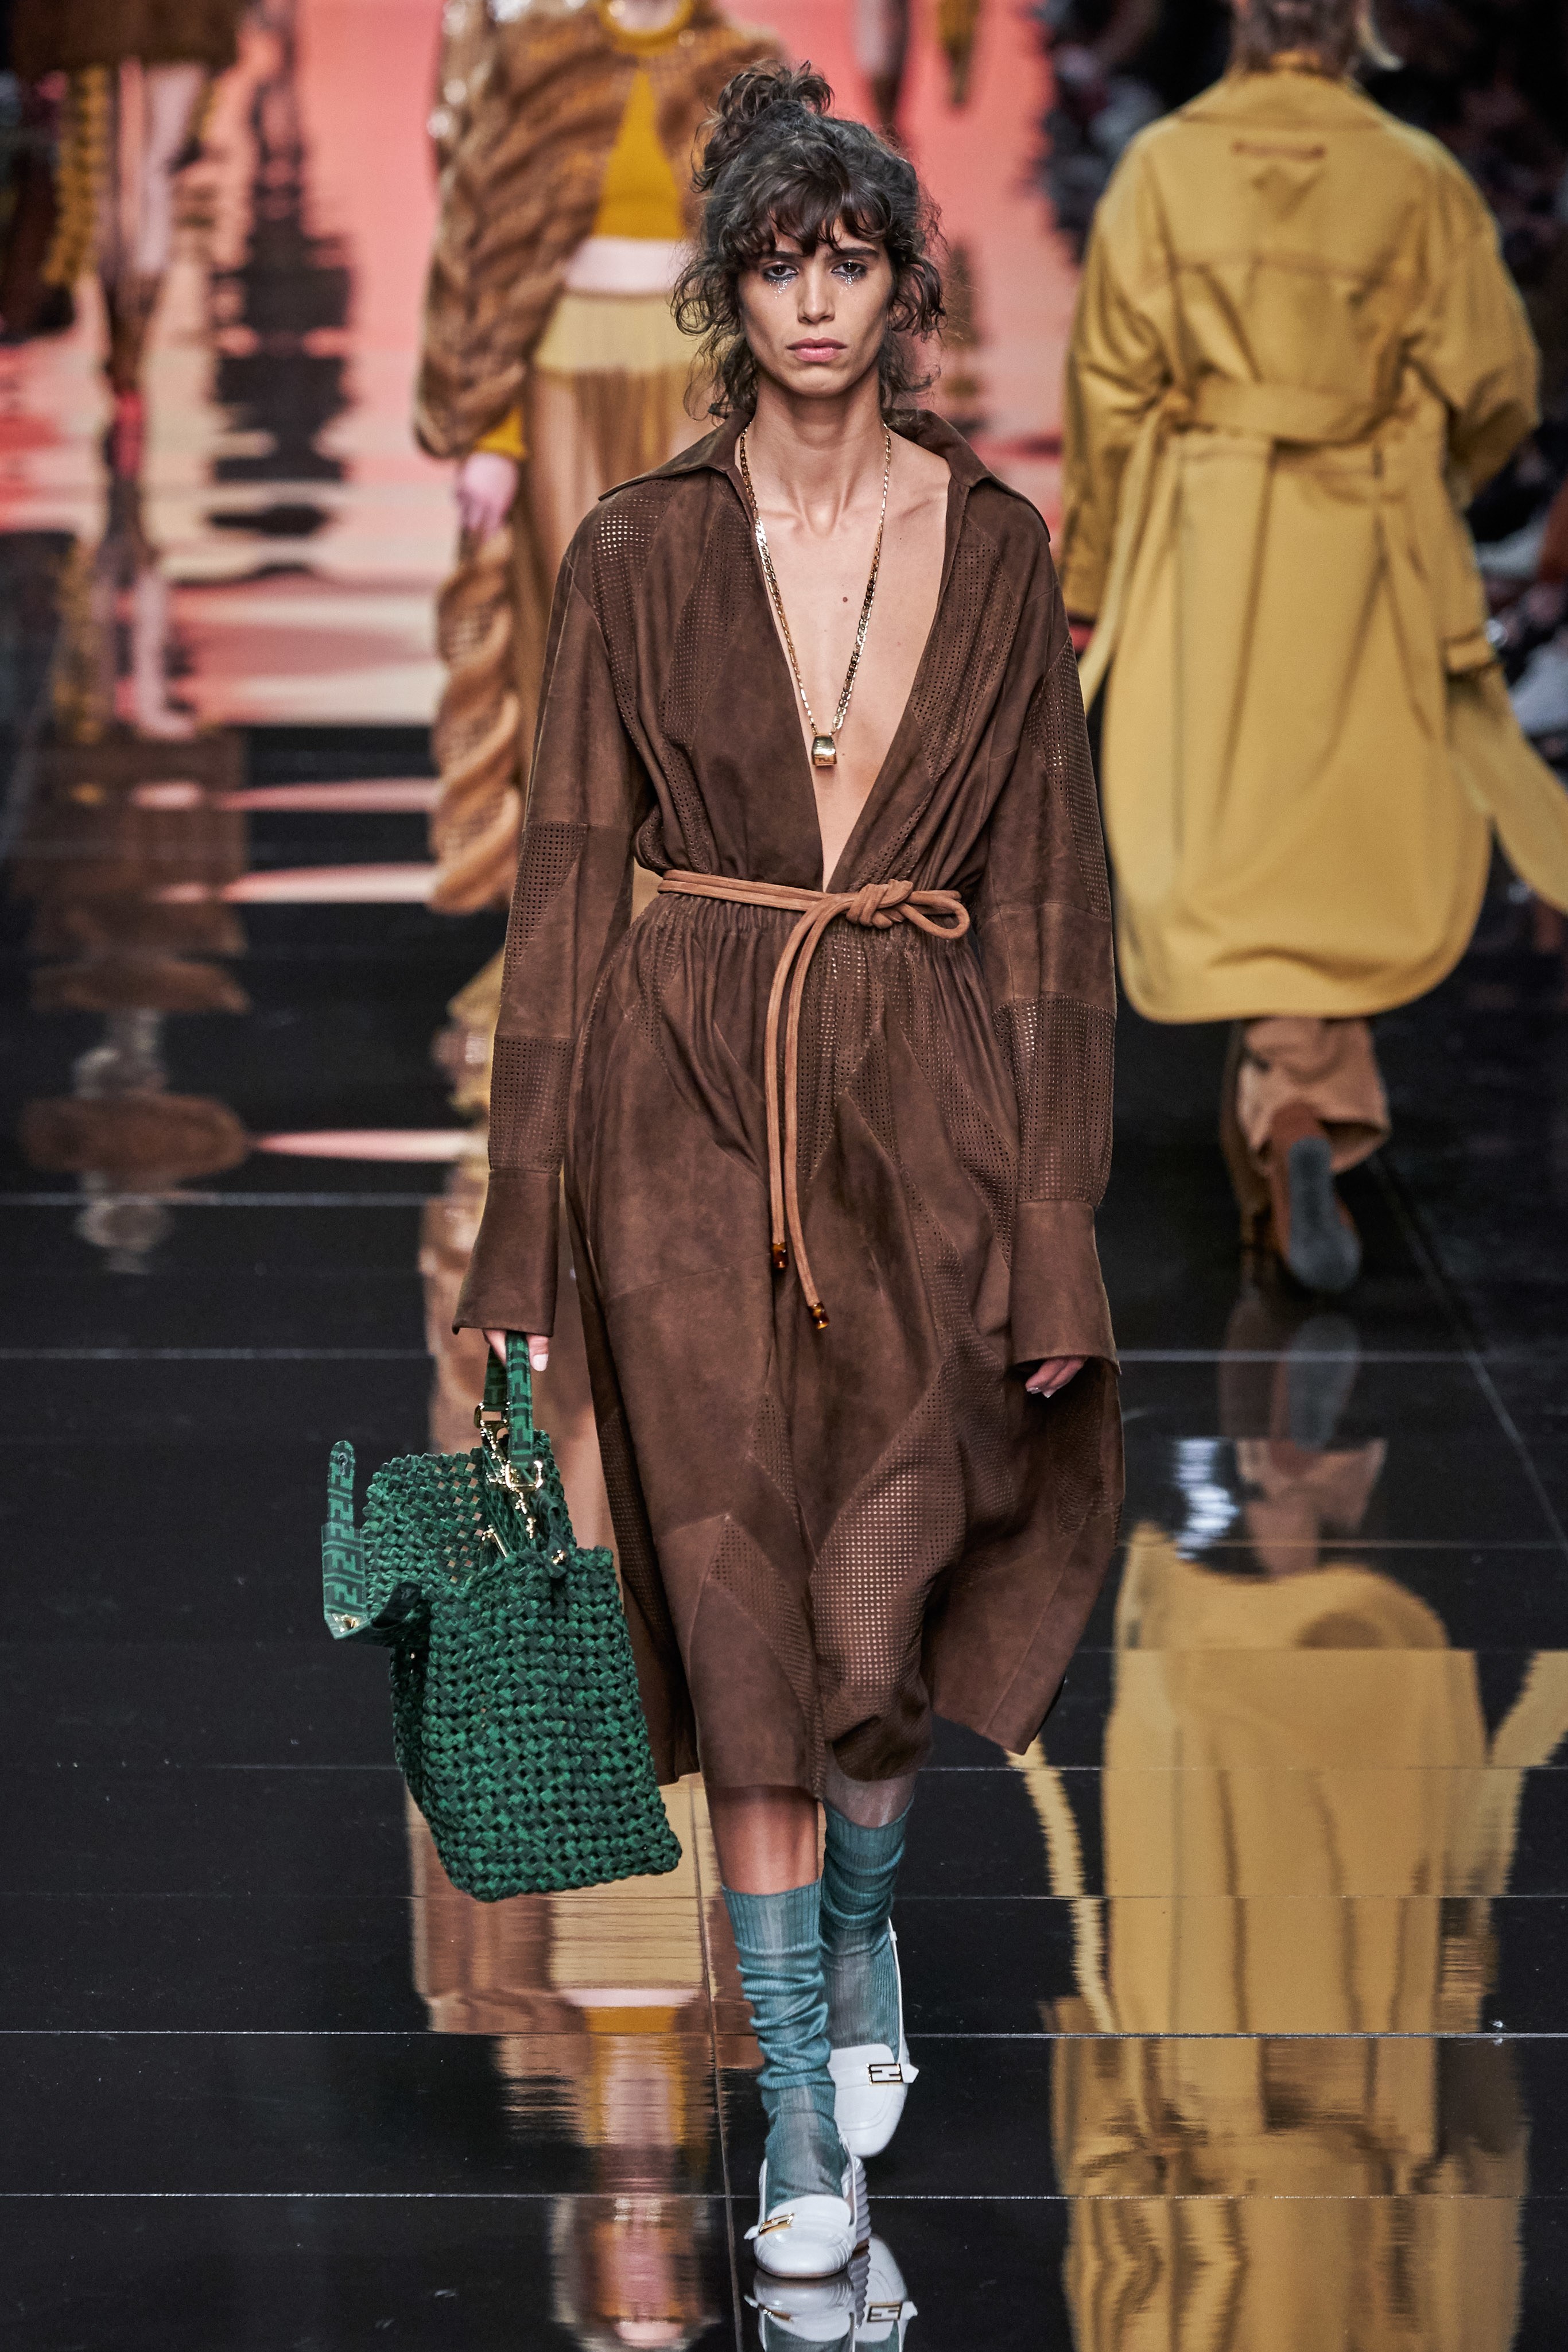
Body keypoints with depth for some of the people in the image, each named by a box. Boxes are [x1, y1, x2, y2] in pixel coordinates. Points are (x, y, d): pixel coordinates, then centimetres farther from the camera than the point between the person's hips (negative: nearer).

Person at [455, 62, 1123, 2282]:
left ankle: (861, 1932, 27)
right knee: (745, 1600, -1)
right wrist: (524, 1215, -3)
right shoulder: (642, 553, 1)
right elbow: (572, 871, 1)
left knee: (882, 1595, -5)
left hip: (924, 1096, 1)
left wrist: (1055, 1221, -1)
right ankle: (803, 2113, 5)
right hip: (690, 1096, 0)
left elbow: (1047, 885, 4)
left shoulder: (993, 548, 4)